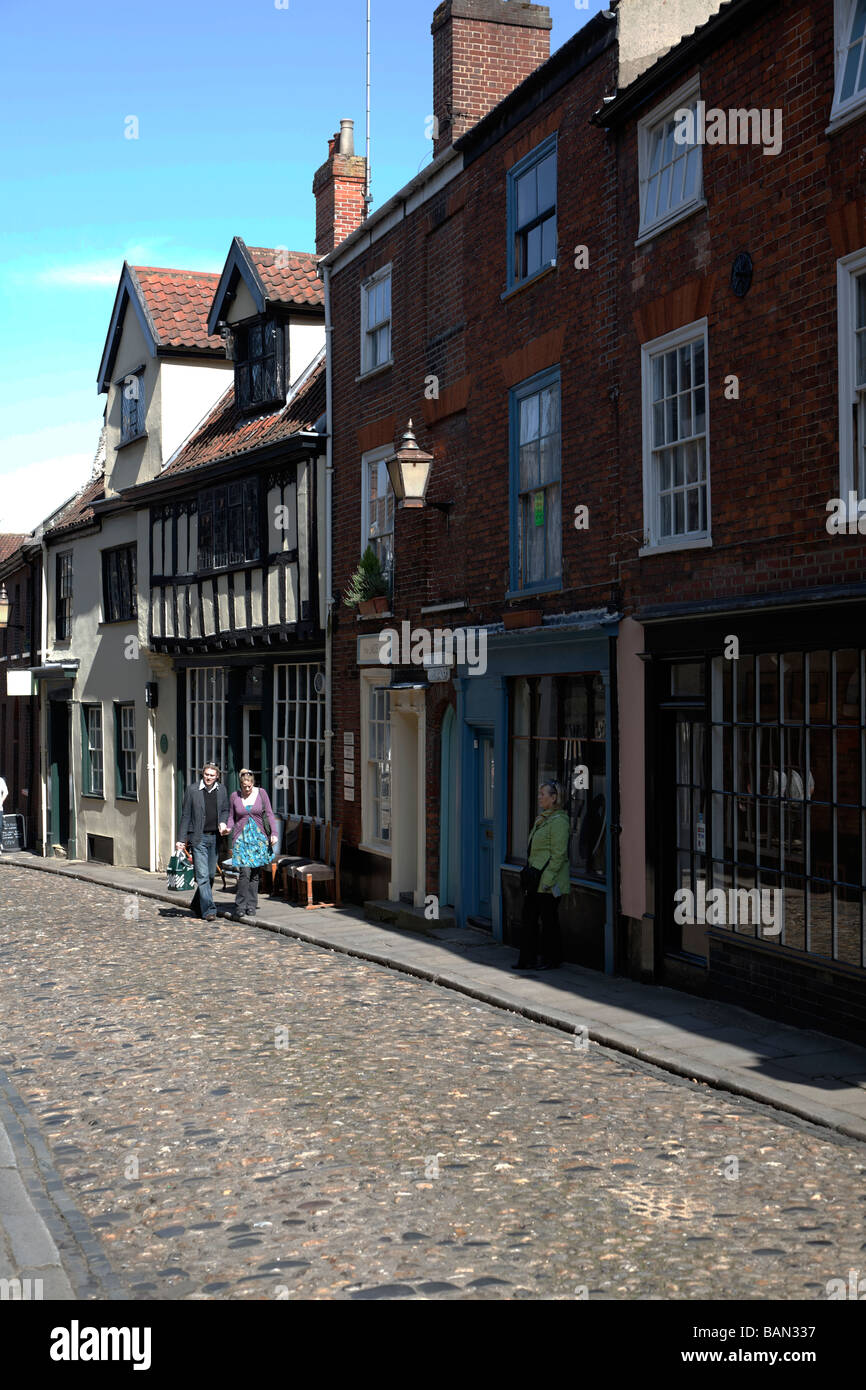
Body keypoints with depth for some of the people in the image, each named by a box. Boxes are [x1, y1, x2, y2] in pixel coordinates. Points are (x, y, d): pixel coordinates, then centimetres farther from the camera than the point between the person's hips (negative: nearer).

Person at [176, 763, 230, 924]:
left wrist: (222, 823, -2)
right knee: (202, 875, -8)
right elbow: (186, 815, 0)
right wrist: (181, 839, -4)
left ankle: (198, 904, 26)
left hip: (216, 837, 4)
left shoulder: (221, 790, 8)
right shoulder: (192, 790, -1)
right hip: (199, 838, -4)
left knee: (211, 875, 10)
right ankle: (209, 910, -10)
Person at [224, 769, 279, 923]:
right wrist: (228, 828, -9)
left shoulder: (261, 793, 3)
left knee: (255, 875, 3)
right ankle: (240, 910, -10)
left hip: (258, 838, 2)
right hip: (241, 838, -1)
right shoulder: (234, 796, 3)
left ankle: (250, 911, 9)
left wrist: (274, 833, -7)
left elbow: (269, 814, 4)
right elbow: (231, 817, 11)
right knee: (244, 872, -15)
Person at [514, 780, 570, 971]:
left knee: (548, 920, 0)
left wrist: (547, 880, -19)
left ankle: (552, 960, 11)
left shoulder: (558, 821, -14)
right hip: (535, 881, 9)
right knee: (528, 919, 9)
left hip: (548, 883, -9)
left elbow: (559, 855, -17)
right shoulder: (542, 819, 16)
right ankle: (527, 960, 14)